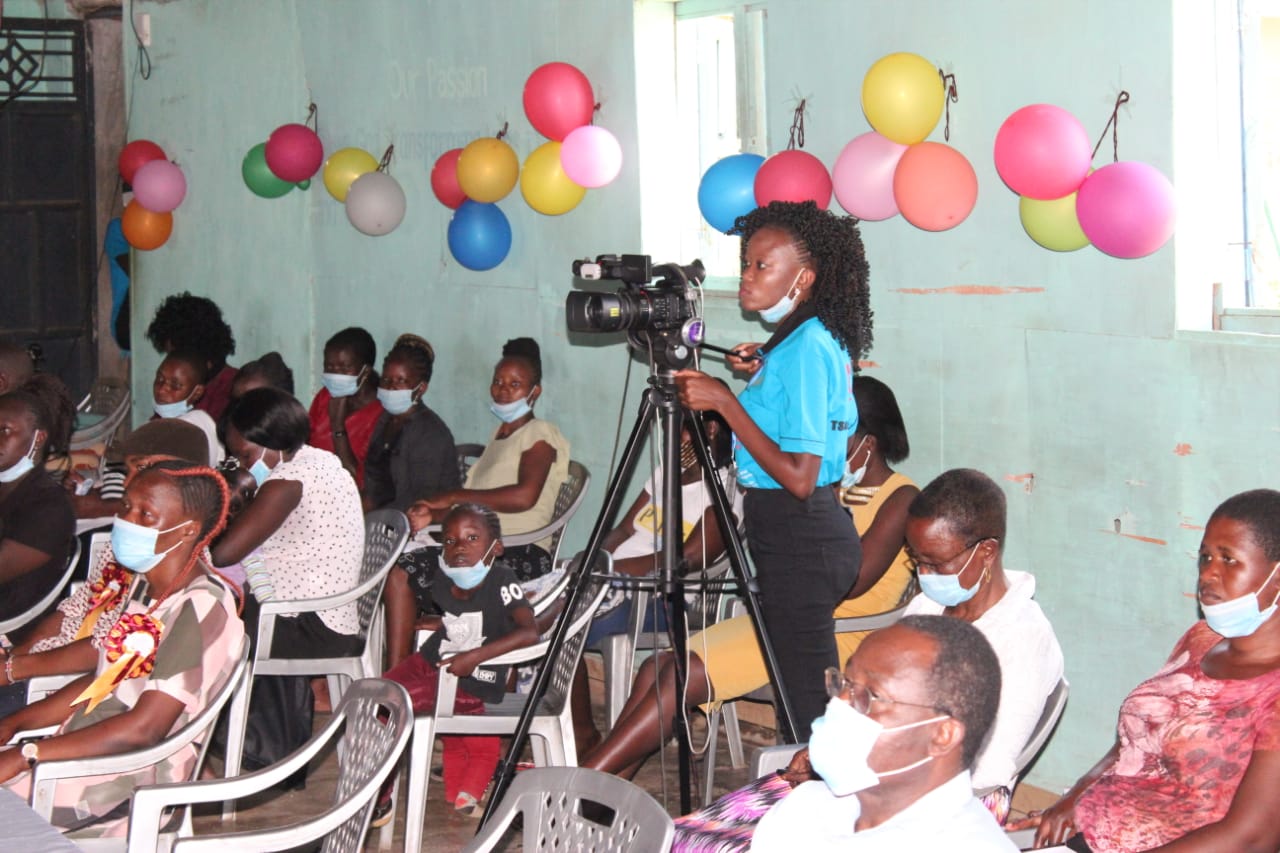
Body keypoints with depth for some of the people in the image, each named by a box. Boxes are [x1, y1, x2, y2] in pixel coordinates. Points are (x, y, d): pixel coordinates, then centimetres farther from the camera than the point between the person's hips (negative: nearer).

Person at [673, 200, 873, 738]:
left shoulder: (805, 347, -18)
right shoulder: (814, 340, 12)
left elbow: (799, 476, -23)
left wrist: (725, 402, -20)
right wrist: (764, 375, 15)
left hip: (800, 539, -10)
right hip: (802, 535, 10)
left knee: (805, 699, -4)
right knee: (808, 691, 14)